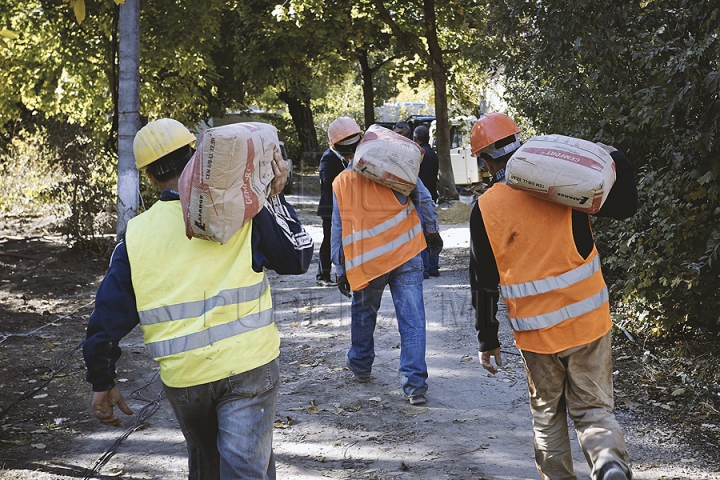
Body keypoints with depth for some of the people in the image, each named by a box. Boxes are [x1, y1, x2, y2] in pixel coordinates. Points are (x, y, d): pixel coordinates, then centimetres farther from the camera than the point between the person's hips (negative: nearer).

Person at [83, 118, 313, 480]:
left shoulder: (136, 236, 2)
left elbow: (108, 317, 4)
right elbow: (298, 257, 5)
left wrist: (102, 384, 15)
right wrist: (275, 199, 5)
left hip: (182, 378, 3)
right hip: (249, 366, -2)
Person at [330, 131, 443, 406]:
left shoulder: (341, 183, 4)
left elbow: (338, 229, 7)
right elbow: (424, 200, -2)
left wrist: (340, 270, 12)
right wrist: (432, 231, 13)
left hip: (366, 261, 1)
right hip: (407, 257, -1)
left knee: (363, 312, 24)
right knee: (412, 319, -1)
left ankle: (360, 365, 41)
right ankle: (415, 384, -5)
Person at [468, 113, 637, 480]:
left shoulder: (486, 209, -7)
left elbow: (484, 284, -2)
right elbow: (624, 205, 0)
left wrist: (487, 341, 7)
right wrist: (615, 160, 7)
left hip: (537, 333, -1)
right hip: (589, 321, 1)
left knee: (547, 412, 20)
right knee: (593, 407, 9)